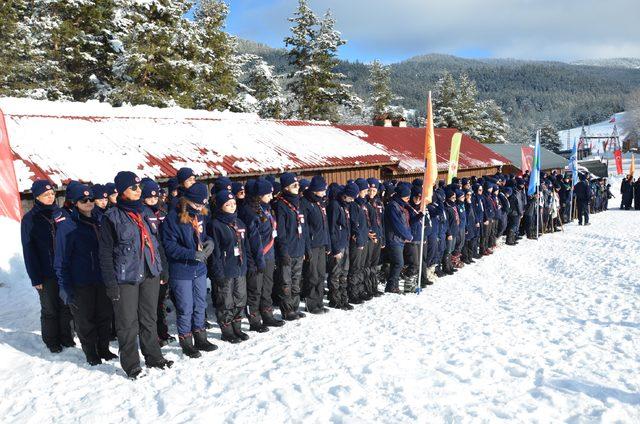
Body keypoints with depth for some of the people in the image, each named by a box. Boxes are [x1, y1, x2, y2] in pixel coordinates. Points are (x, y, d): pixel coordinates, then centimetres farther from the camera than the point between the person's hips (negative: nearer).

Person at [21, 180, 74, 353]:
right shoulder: (30, 219, -4)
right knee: (49, 309, 9)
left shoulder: (62, 214, 4)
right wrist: (35, 278, -10)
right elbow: (29, 250, -5)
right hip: (46, 274, -2)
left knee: (66, 306, 11)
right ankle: (52, 341, 26)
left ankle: (66, 336, 28)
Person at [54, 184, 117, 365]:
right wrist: (65, 287, -11)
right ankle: (90, 352, 27)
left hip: (103, 280, 4)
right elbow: (61, 260, -7)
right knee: (85, 319, 9)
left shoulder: (101, 220, 4)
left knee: (105, 316, 12)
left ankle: (103, 348, 30)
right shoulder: (67, 226, -8)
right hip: (81, 283, -4)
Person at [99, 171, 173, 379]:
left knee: (149, 318, 16)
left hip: (150, 275, 5)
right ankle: (131, 365, 17)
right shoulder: (112, 217, -6)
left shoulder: (146, 212, 11)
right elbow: (106, 253, -6)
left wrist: (162, 269, 14)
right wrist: (111, 283, -11)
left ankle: (153, 357, 29)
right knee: (128, 323, 3)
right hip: (126, 278, -5)